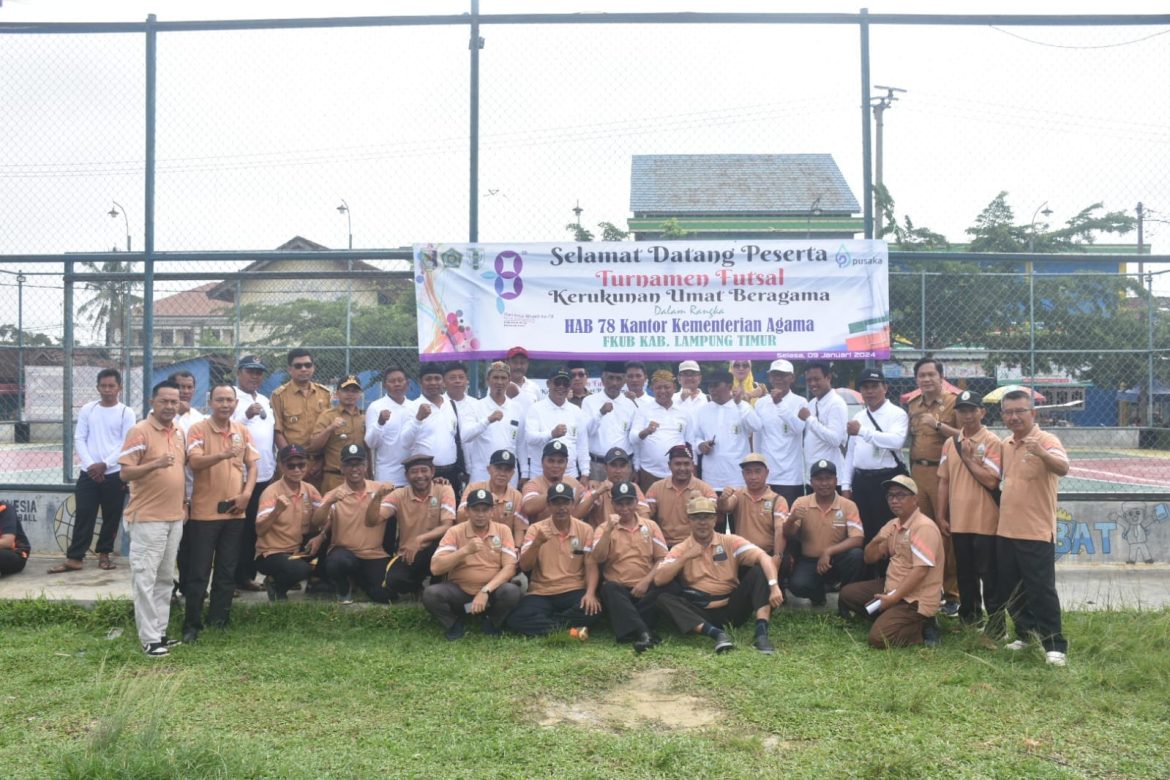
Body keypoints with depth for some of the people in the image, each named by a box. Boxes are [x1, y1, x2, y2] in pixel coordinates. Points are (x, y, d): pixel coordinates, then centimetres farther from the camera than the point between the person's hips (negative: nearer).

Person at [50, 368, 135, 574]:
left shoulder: (126, 412, -1)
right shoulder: (87, 409, 6)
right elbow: (79, 440, 2)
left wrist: (104, 464, -14)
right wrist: (91, 465, -10)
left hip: (115, 474, -1)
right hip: (88, 473, 1)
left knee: (111, 517, 6)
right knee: (83, 515, 0)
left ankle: (104, 554, 20)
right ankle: (74, 558, 3)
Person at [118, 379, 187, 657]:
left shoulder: (179, 432, 11)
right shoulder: (139, 431, -11)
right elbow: (125, 473, -15)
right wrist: (155, 464, -30)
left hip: (175, 517, 7)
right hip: (148, 518, -7)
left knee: (165, 578, 13)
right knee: (145, 579, -3)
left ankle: (160, 631, 21)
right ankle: (149, 639, 1)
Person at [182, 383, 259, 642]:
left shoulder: (243, 431, 7)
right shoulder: (198, 429, -7)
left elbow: (252, 465, 11)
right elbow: (194, 462, -21)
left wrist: (246, 494, -4)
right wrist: (222, 455, -38)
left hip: (234, 510, 4)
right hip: (205, 511, -4)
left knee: (227, 570, 10)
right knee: (198, 571, 0)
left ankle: (219, 621, 20)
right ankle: (192, 624, 9)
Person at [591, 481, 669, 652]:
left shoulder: (650, 526, 11)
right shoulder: (604, 528, 7)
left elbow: (663, 559, 4)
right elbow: (597, 559, -8)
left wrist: (646, 581, -11)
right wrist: (609, 529, -16)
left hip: (645, 587, 1)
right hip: (618, 588, -1)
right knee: (609, 588, -34)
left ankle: (630, 632, -24)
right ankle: (644, 633, -45)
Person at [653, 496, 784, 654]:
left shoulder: (730, 542, 2)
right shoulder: (680, 549, 3)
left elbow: (763, 557, -14)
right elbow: (658, 580, -11)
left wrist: (774, 586, -32)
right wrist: (686, 557, -17)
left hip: (732, 609, 0)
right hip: (702, 614, 0)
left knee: (758, 571, -17)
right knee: (664, 599, -25)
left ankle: (761, 633, -31)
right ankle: (717, 634, -40)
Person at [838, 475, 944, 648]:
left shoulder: (923, 527, -18)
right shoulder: (892, 525, 10)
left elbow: (919, 571, -24)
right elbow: (870, 559, 12)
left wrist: (892, 599, -23)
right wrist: (875, 542, -11)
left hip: (915, 598, -9)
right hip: (892, 587, 9)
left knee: (878, 638, -22)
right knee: (847, 594, 5)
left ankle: (921, 627, 0)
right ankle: (890, 618, 5)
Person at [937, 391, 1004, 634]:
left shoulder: (992, 442, -8)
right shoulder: (950, 443, 9)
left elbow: (991, 480, -17)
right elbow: (944, 481, 12)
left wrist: (968, 457, -12)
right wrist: (941, 516, 10)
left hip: (985, 521, -5)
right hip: (958, 520, 5)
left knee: (988, 574, 0)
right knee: (964, 573, 15)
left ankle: (995, 622, 8)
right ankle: (968, 616, 27)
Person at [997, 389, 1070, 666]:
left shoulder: (1046, 440, -13)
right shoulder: (1004, 444, 10)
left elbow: (1063, 468, -33)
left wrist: (1041, 453, -52)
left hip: (1036, 532, -7)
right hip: (1006, 530, 7)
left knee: (1041, 590, -4)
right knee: (1009, 590, 13)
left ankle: (1055, 645, 6)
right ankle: (1025, 633, 29)